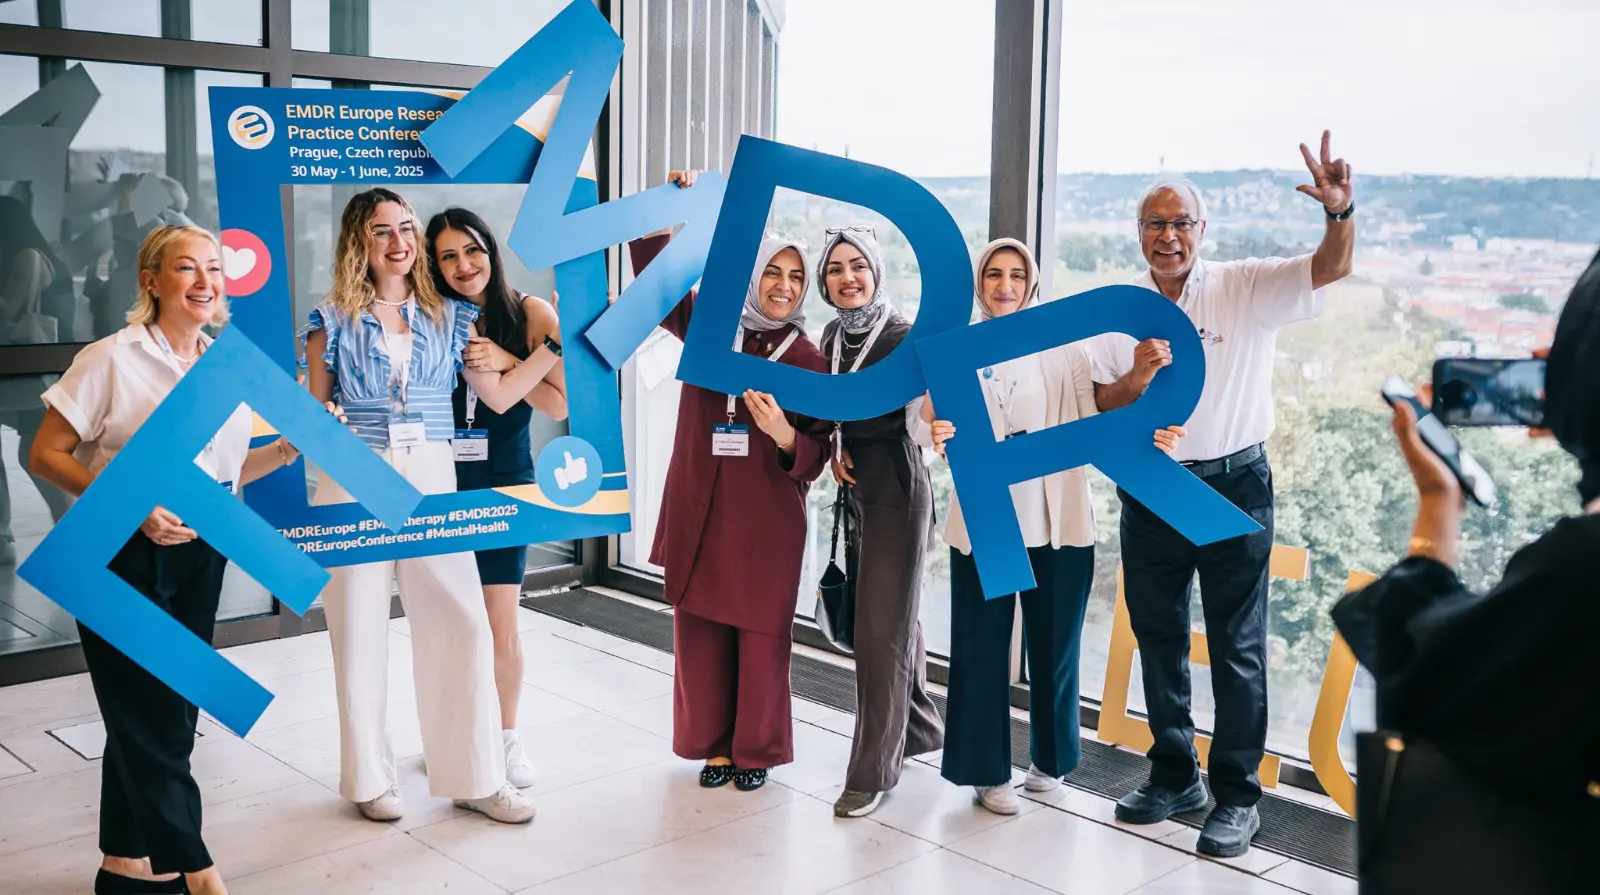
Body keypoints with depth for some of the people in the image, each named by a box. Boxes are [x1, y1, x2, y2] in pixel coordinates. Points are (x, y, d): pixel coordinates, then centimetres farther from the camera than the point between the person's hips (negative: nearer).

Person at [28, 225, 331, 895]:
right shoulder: (111, 360, -9)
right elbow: (45, 457, -9)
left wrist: (294, 445, 1)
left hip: (200, 555, 6)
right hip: (122, 557, -6)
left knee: (170, 714, 12)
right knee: (147, 721, -1)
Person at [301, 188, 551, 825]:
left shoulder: (450, 317, 10)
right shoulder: (334, 322, 4)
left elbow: (499, 395, 6)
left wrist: (557, 344, 1)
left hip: (433, 484, 2)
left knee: (464, 624, -3)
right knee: (361, 631, 5)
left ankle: (475, 777, 10)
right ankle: (371, 779, 21)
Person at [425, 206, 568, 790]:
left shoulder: (530, 315, -4)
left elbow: (561, 405, -7)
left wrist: (506, 363, -17)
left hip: (505, 486, -2)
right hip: (441, 485, 2)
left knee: (501, 629, 0)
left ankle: (508, 738, 21)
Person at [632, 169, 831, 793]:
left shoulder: (806, 358, -2)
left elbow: (816, 456, -3)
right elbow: (656, 276, -2)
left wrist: (784, 434, -24)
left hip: (769, 519, -2)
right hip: (700, 510, 2)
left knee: (762, 637, 5)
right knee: (700, 633, 9)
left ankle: (757, 749, 23)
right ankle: (714, 743, 26)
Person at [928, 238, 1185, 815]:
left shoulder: (1062, 347, 2)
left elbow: (1089, 429, -1)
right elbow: (946, 432, 5)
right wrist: (941, 438, -18)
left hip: (1056, 521, 0)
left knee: (1053, 646, 10)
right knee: (982, 648, 3)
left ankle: (1051, 759, 28)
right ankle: (988, 770, 16)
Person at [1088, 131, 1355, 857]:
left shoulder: (1245, 288, -7)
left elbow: (1331, 268, -19)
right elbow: (1104, 405, 2)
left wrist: (1339, 211, -39)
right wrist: (1138, 375, -19)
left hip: (1233, 486, -4)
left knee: (1237, 647, 3)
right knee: (1158, 639, 14)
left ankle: (1237, 798, 15)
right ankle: (1174, 778, 30)